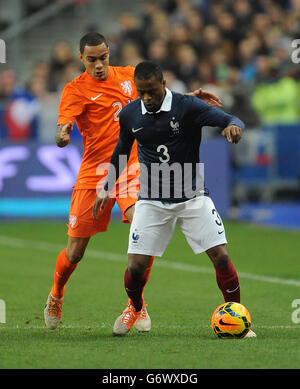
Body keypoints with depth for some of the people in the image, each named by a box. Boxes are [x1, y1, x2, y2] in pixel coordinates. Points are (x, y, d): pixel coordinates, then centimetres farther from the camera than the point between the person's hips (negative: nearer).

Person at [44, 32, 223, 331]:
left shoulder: (128, 75, 8)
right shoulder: (75, 90, -6)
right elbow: (62, 133, -20)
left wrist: (189, 98, 14)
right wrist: (63, 136, -43)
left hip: (131, 166, 2)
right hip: (94, 172, -2)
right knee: (75, 252, 2)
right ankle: (56, 296, 34)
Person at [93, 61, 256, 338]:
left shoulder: (187, 106, -13)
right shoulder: (130, 115, -2)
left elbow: (230, 120, -21)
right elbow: (122, 149, 17)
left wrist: (233, 125, -45)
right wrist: (107, 188, 16)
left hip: (192, 197, -2)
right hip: (152, 200, 2)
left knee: (221, 257, -12)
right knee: (136, 265, -4)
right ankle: (135, 308, 30)